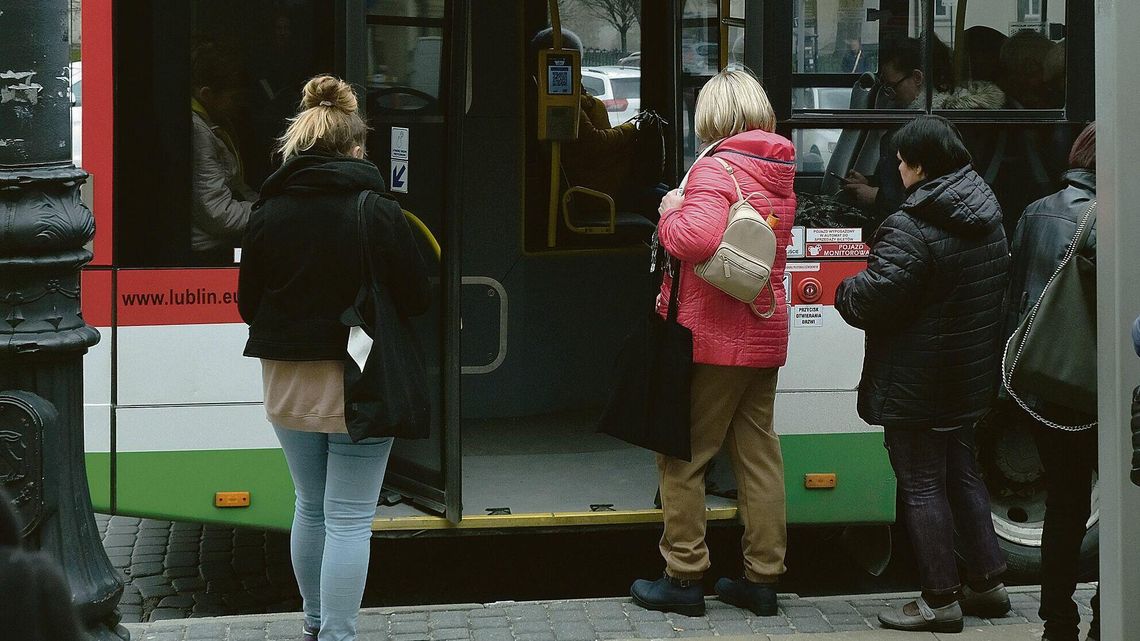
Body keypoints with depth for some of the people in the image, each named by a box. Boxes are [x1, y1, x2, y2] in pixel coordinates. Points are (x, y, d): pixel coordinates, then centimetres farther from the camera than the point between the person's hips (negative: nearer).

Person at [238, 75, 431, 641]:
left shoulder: (267, 216, -3)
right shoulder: (379, 213, -12)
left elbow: (248, 305, 4)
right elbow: (417, 298, -9)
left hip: (288, 381, 4)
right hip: (357, 382, -4)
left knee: (311, 507, 20)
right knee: (349, 520, 0)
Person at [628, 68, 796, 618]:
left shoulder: (716, 167, -15)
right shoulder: (781, 171, 11)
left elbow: (697, 238, -32)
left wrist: (670, 213, -11)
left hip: (713, 336, -8)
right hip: (766, 332, 8)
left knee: (682, 454, 2)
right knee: (759, 452, 11)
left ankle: (684, 578, 5)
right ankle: (762, 577, 15)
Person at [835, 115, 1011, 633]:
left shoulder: (911, 230, -22)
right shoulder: (988, 221, 7)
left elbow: (871, 300, -28)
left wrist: (845, 291, -5)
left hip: (915, 387, -9)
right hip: (970, 377, 9)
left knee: (921, 484, 0)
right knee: (961, 473, 19)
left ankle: (940, 599, 3)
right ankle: (987, 582, 24)